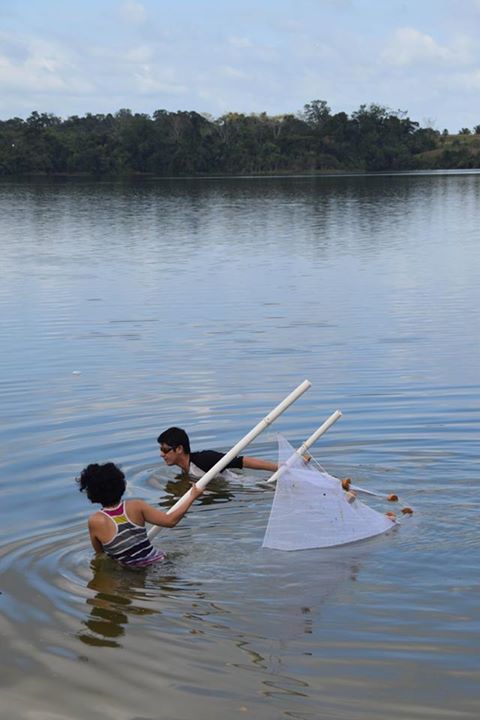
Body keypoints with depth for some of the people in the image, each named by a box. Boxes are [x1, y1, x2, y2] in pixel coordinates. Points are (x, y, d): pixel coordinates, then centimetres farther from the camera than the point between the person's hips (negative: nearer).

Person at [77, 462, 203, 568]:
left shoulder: (95, 521, -12)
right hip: (158, 561, 3)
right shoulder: (135, 506, -8)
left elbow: (99, 552, 5)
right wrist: (192, 497, 5)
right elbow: (170, 520, -6)